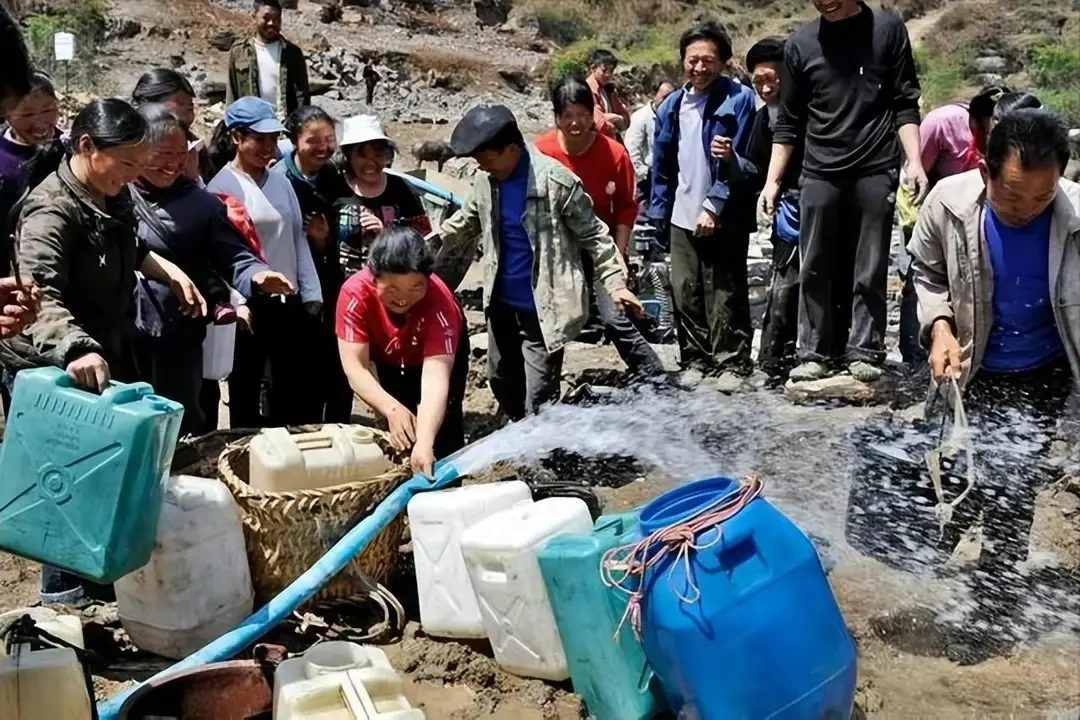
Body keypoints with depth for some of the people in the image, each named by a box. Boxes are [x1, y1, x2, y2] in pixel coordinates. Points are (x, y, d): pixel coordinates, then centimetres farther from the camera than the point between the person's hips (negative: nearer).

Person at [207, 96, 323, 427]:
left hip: (289, 301, 6)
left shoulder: (281, 182, 10)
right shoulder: (222, 186, -9)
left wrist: (311, 294, 7)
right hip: (250, 303, -6)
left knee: (296, 389, 13)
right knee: (246, 389, 8)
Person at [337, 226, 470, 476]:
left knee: (444, 426, -13)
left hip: (441, 353, -1)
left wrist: (425, 442, -65)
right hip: (389, 359, 2)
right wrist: (392, 409, -55)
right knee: (400, 431, -3)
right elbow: (355, 367, -38)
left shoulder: (438, 300, -41)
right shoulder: (355, 292, -37)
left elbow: (436, 377, -50)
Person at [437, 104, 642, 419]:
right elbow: (462, 225, 16)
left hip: (543, 308, -7)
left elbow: (593, 234, -11)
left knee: (538, 399, -4)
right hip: (502, 304, 7)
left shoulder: (556, 181, -17)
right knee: (502, 380, 22)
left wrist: (615, 283, -19)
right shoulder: (485, 180, 1)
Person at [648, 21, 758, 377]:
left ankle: (732, 365, 7)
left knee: (725, 296, -2)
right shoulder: (671, 106, 8)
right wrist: (659, 211, 11)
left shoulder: (739, 100, -8)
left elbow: (745, 162, -10)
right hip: (683, 217, 5)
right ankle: (696, 363, 21)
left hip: (725, 218, -5)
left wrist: (714, 206, -14)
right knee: (685, 294, 9)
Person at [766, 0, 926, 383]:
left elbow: (905, 104, 3)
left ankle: (864, 352, 9)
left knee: (870, 271, 2)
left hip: (876, 171, -1)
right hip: (819, 174, 2)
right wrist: (773, 180, 5)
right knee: (815, 270, 3)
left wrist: (915, 161, -7)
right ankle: (814, 354, 10)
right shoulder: (799, 44, 6)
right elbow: (789, 121, 10)